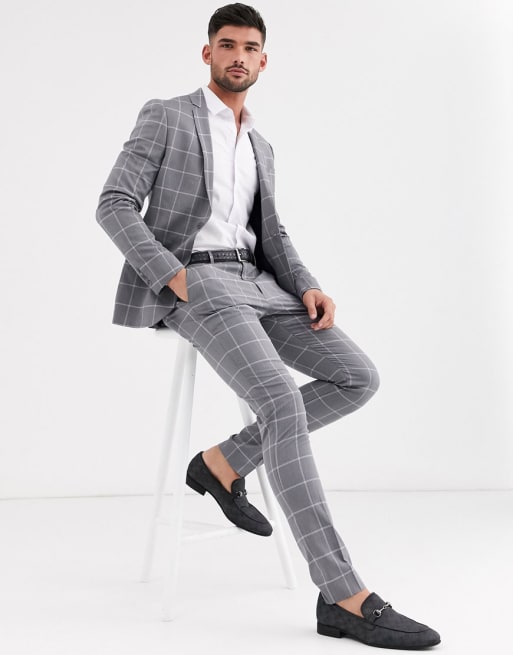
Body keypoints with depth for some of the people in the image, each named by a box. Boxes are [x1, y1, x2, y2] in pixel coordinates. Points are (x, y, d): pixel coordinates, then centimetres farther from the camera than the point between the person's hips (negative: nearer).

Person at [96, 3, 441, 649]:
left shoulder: (260, 148, 26)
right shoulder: (164, 116, 6)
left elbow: (271, 238, 20)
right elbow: (114, 206, -4)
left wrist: (309, 288, -2)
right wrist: (172, 276, -18)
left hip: (252, 285, 7)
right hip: (192, 287, -7)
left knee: (357, 378, -11)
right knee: (283, 404, -30)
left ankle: (224, 461, 0)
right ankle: (345, 597, -30)